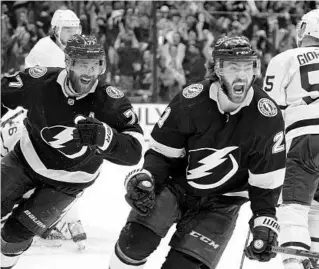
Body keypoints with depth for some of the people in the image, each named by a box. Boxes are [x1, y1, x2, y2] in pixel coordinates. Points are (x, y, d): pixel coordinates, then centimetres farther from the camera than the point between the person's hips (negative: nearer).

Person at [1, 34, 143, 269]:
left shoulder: (111, 102, -28)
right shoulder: (40, 81, -22)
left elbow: (133, 152, -35)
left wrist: (102, 136, -52)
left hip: (68, 182, -2)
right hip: (27, 161, 2)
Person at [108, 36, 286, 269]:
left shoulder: (267, 118, -17)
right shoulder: (191, 101, -18)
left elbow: (267, 180, -8)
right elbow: (161, 153, -6)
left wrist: (265, 224, -17)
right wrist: (143, 180, -24)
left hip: (221, 203, 0)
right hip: (175, 186, 0)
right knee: (137, 237, -22)